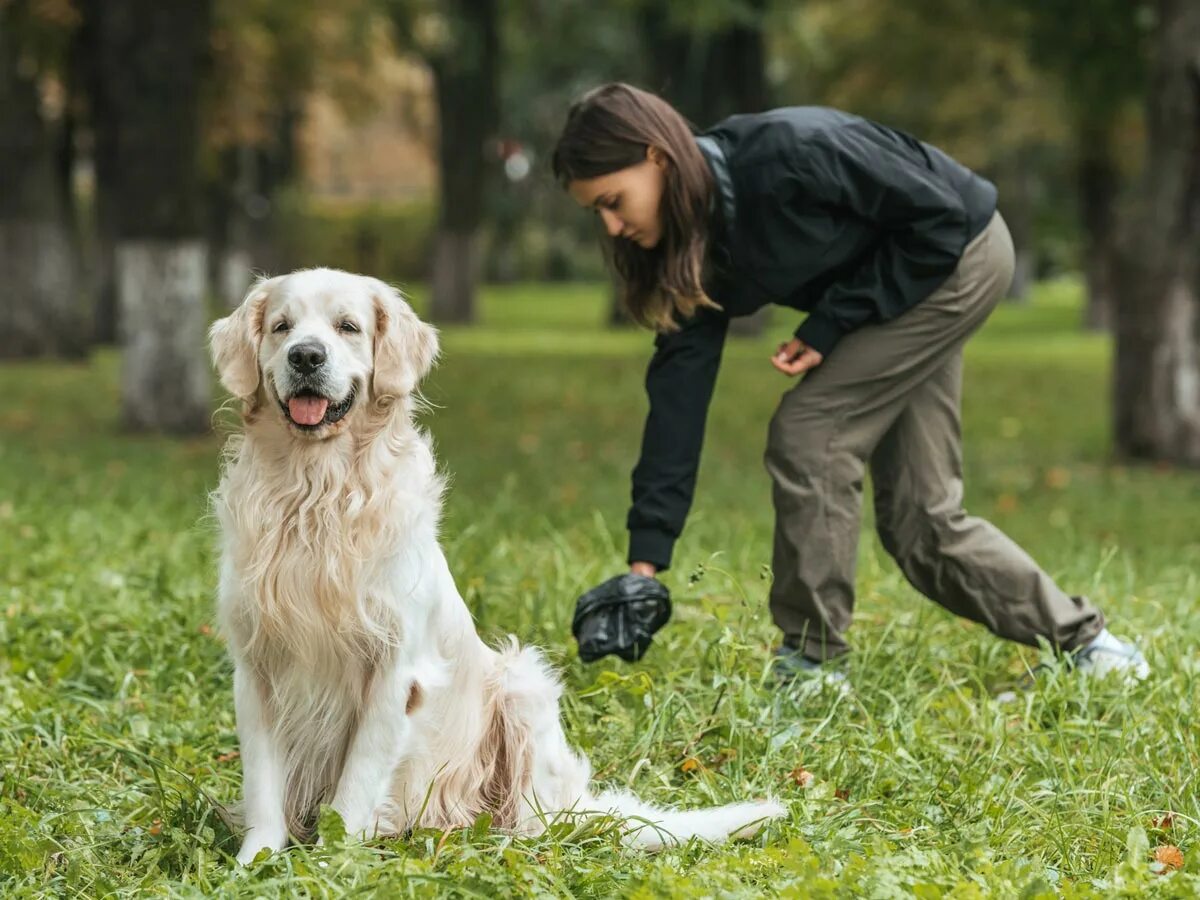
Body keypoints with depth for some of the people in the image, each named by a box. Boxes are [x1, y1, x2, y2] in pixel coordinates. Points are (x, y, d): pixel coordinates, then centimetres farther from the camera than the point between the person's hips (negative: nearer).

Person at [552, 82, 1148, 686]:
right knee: (920, 515, 5)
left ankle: (811, 664, -8)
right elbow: (679, 388, -10)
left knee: (808, 430, -17)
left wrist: (830, 324, -22)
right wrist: (646, 555, -15)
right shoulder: (694, 243, -9)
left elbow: (938, 216, -24)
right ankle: (1080, 640, 22)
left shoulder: (787, 154, -33)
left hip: (960, 254, -8)